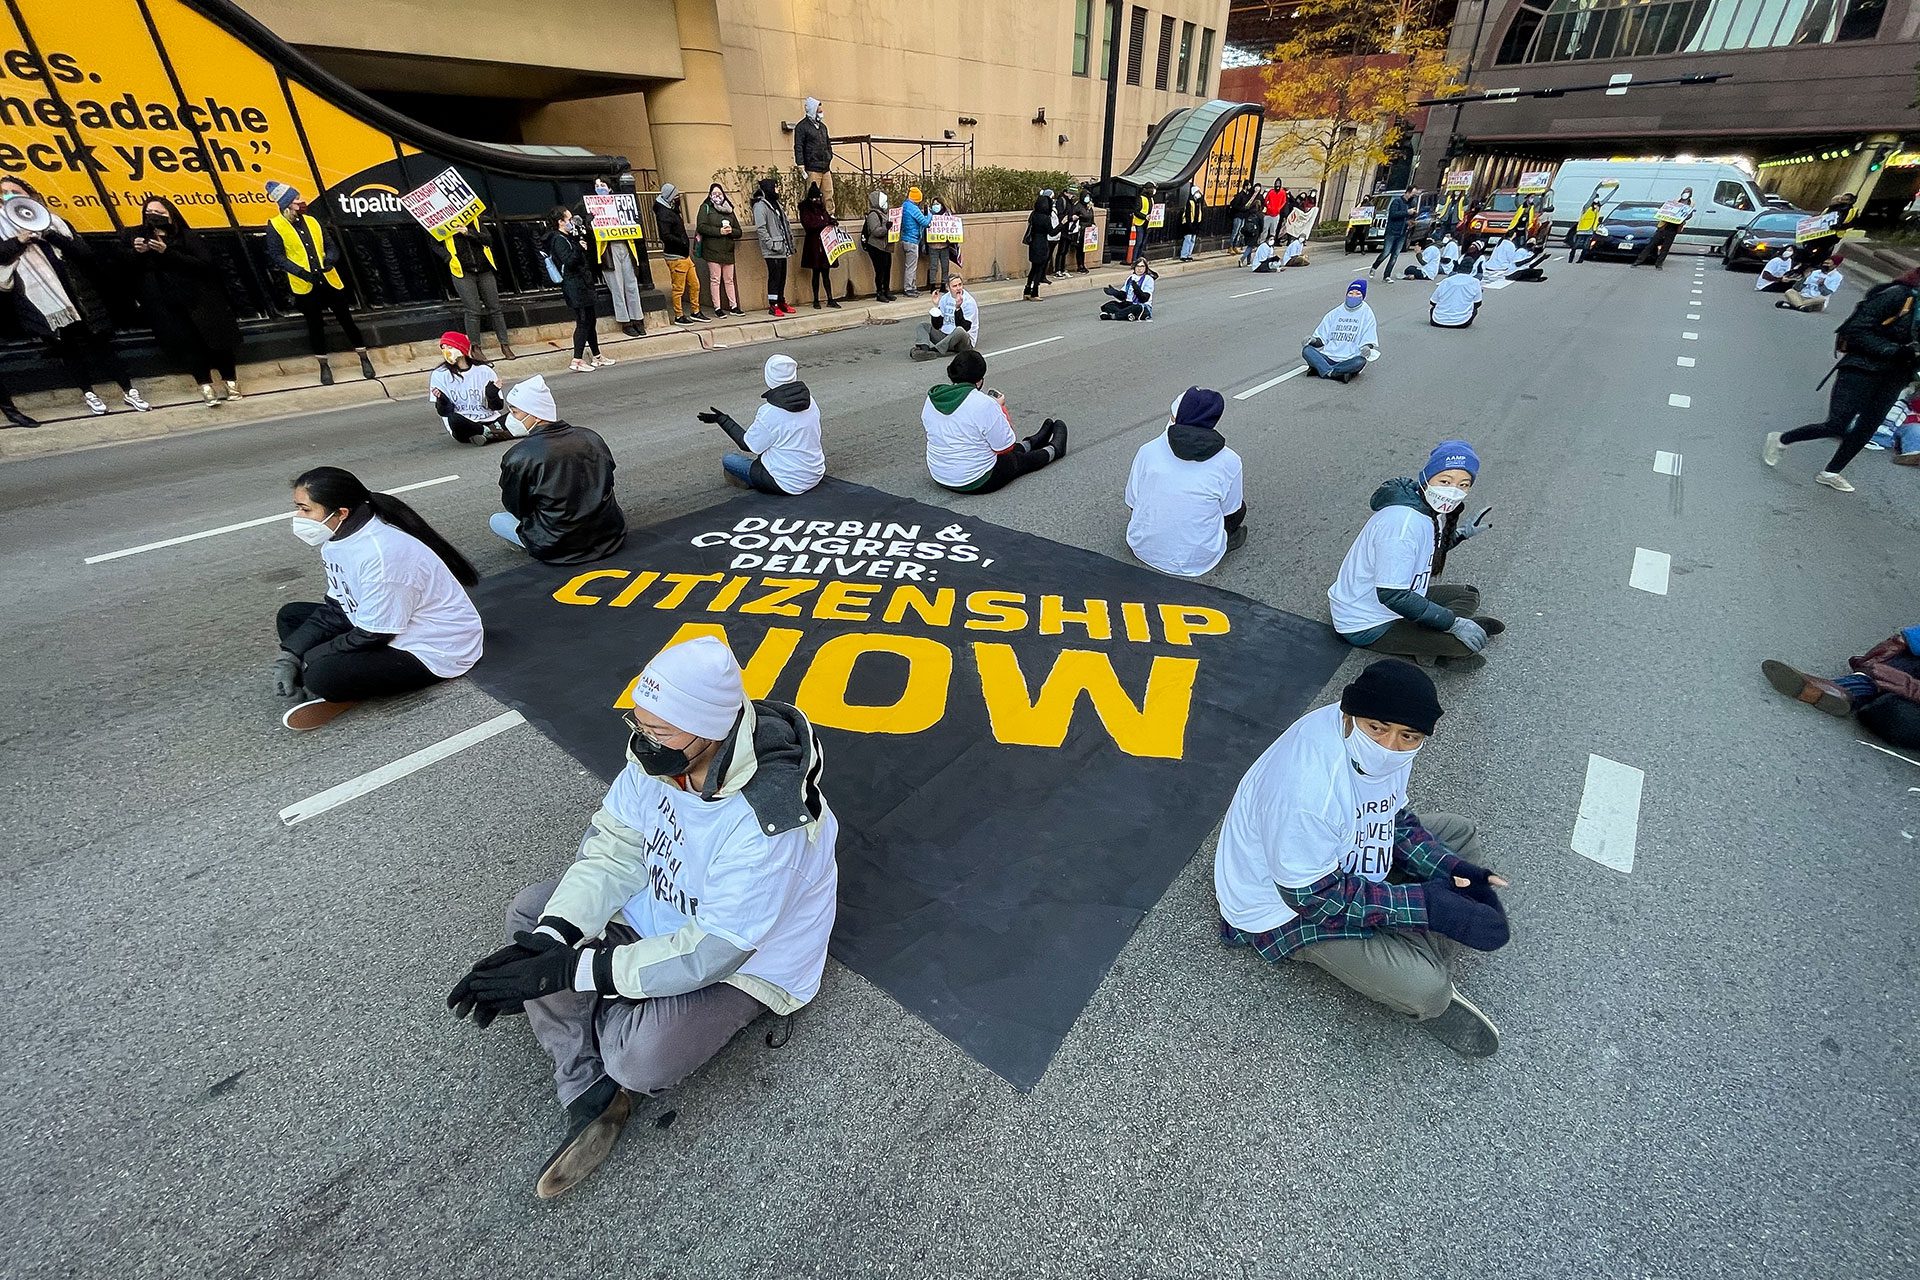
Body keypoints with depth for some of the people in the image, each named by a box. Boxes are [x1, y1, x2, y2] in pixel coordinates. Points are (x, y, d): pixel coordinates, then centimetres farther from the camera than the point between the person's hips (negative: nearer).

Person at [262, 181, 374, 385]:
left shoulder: (311, 221, 7)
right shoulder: (275, 226, -5)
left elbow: (330, 246, 9)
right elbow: (277, 256, -9)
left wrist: (330, 260, -13)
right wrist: (302, 272, -22)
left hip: (329, 280, 2)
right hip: (304, 286, -2)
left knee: (345, 319, 6)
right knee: (315, 325, 7)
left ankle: (364, 358, 19)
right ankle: (324, 366, 19)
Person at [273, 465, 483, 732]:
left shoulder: (381, 554, -30)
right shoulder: (340, 536, 0)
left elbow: (373, 635, -22)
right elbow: (335, 608, 7)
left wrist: (309, 658, -11)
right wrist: (289, 656, -4)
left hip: (433, 651, -10)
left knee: (322, 676, -27)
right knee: (291, 615, 11)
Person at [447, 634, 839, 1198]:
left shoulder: (766, 820, -38)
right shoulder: (660, 753, -18)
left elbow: (709, 952, -31)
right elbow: (613, 852, -9)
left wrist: (571, 970, -29)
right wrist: (549, 938, -23)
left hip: (741, 962, -7)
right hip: (659, 907, 7)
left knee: (642, 1059, -29)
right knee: (529, 913, -2)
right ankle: (593, 1098, -3)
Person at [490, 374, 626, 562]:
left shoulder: (517, 458, -11)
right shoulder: (591, 437, 2)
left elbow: (516, 509, 2)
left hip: (558, 549, -4)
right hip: (612, 537, 4)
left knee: (496, 520, 19)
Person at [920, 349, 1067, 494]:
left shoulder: (931, 400, -4)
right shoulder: (984, 404, -25)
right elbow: (1005, 448, -16)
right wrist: (1001, 408, -3)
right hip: (978, 483, -6)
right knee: (1022, 460, 24)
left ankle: (1030, 443, 56)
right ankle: (1054, 450, 49)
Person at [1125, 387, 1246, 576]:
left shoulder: (1148, 451, -9)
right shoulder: (1229, 461, -13)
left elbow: (1132, 502, 1)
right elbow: (1230, 512, 1)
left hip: (1144, 551, 2)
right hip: (1197, 561, -1)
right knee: (1239, 506, 22)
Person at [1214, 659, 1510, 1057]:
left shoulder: (1369, 744, -14)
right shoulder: (1307, 788, -39)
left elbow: (1395, 819, 4)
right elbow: (1312, 895, -28)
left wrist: (1453, 870, -11)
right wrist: (1425, 904, -25)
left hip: (1344, 857, 9)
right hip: (1286, 906, -9)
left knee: (1459, 832, 11)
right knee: (1425, 990, -20)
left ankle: (1421, 958, 5)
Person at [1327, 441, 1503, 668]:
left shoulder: (1429, 508, 2)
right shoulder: (1404, 521, -29)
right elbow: (1392, 595, -30)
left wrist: (1460, 533, 7)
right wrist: (1454, 623, -24)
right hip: (1366, 626, -10)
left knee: (1469, 596, 18)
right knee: (1467, 643, -19)